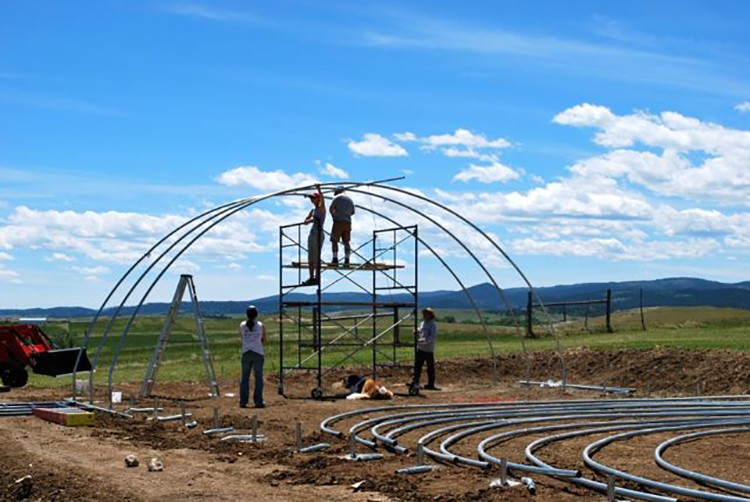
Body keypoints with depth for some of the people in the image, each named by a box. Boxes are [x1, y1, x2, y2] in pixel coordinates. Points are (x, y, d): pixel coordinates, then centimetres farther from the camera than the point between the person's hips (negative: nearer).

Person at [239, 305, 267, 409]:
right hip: (258, 354, -2)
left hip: (246, 354, 2)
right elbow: (264, 341, 6)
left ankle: (243, 402, 5)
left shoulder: (242, 325, -1)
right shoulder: (261, 326, -5)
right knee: (258, 378, 4)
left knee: (244, 378, 6)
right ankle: (258, 402, 2)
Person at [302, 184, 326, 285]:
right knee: (310, 258, 6)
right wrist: (311, 220, -8)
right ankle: (312, 278, 9)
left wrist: (319, 189, -37)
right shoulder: (313, 210, 18)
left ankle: (317, 278, -10)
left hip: (318, 234, -8)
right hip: (312, 234, 8)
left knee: (316, 257, -11)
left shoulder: (321, 208, -2)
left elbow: (322, 200, -24)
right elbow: (305, 222, 14)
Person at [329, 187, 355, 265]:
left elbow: (331, 208, -7)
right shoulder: (350, 200, 19)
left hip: (338, 222, -5)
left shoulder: (337, 197, 0)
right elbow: (352, 212, 26)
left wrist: (333, 216, 11)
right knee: (346, 242, 6)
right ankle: (347, 260, -3)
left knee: (334, 241, -3)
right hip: (347, 223, 5)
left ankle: (335, 259, -15)